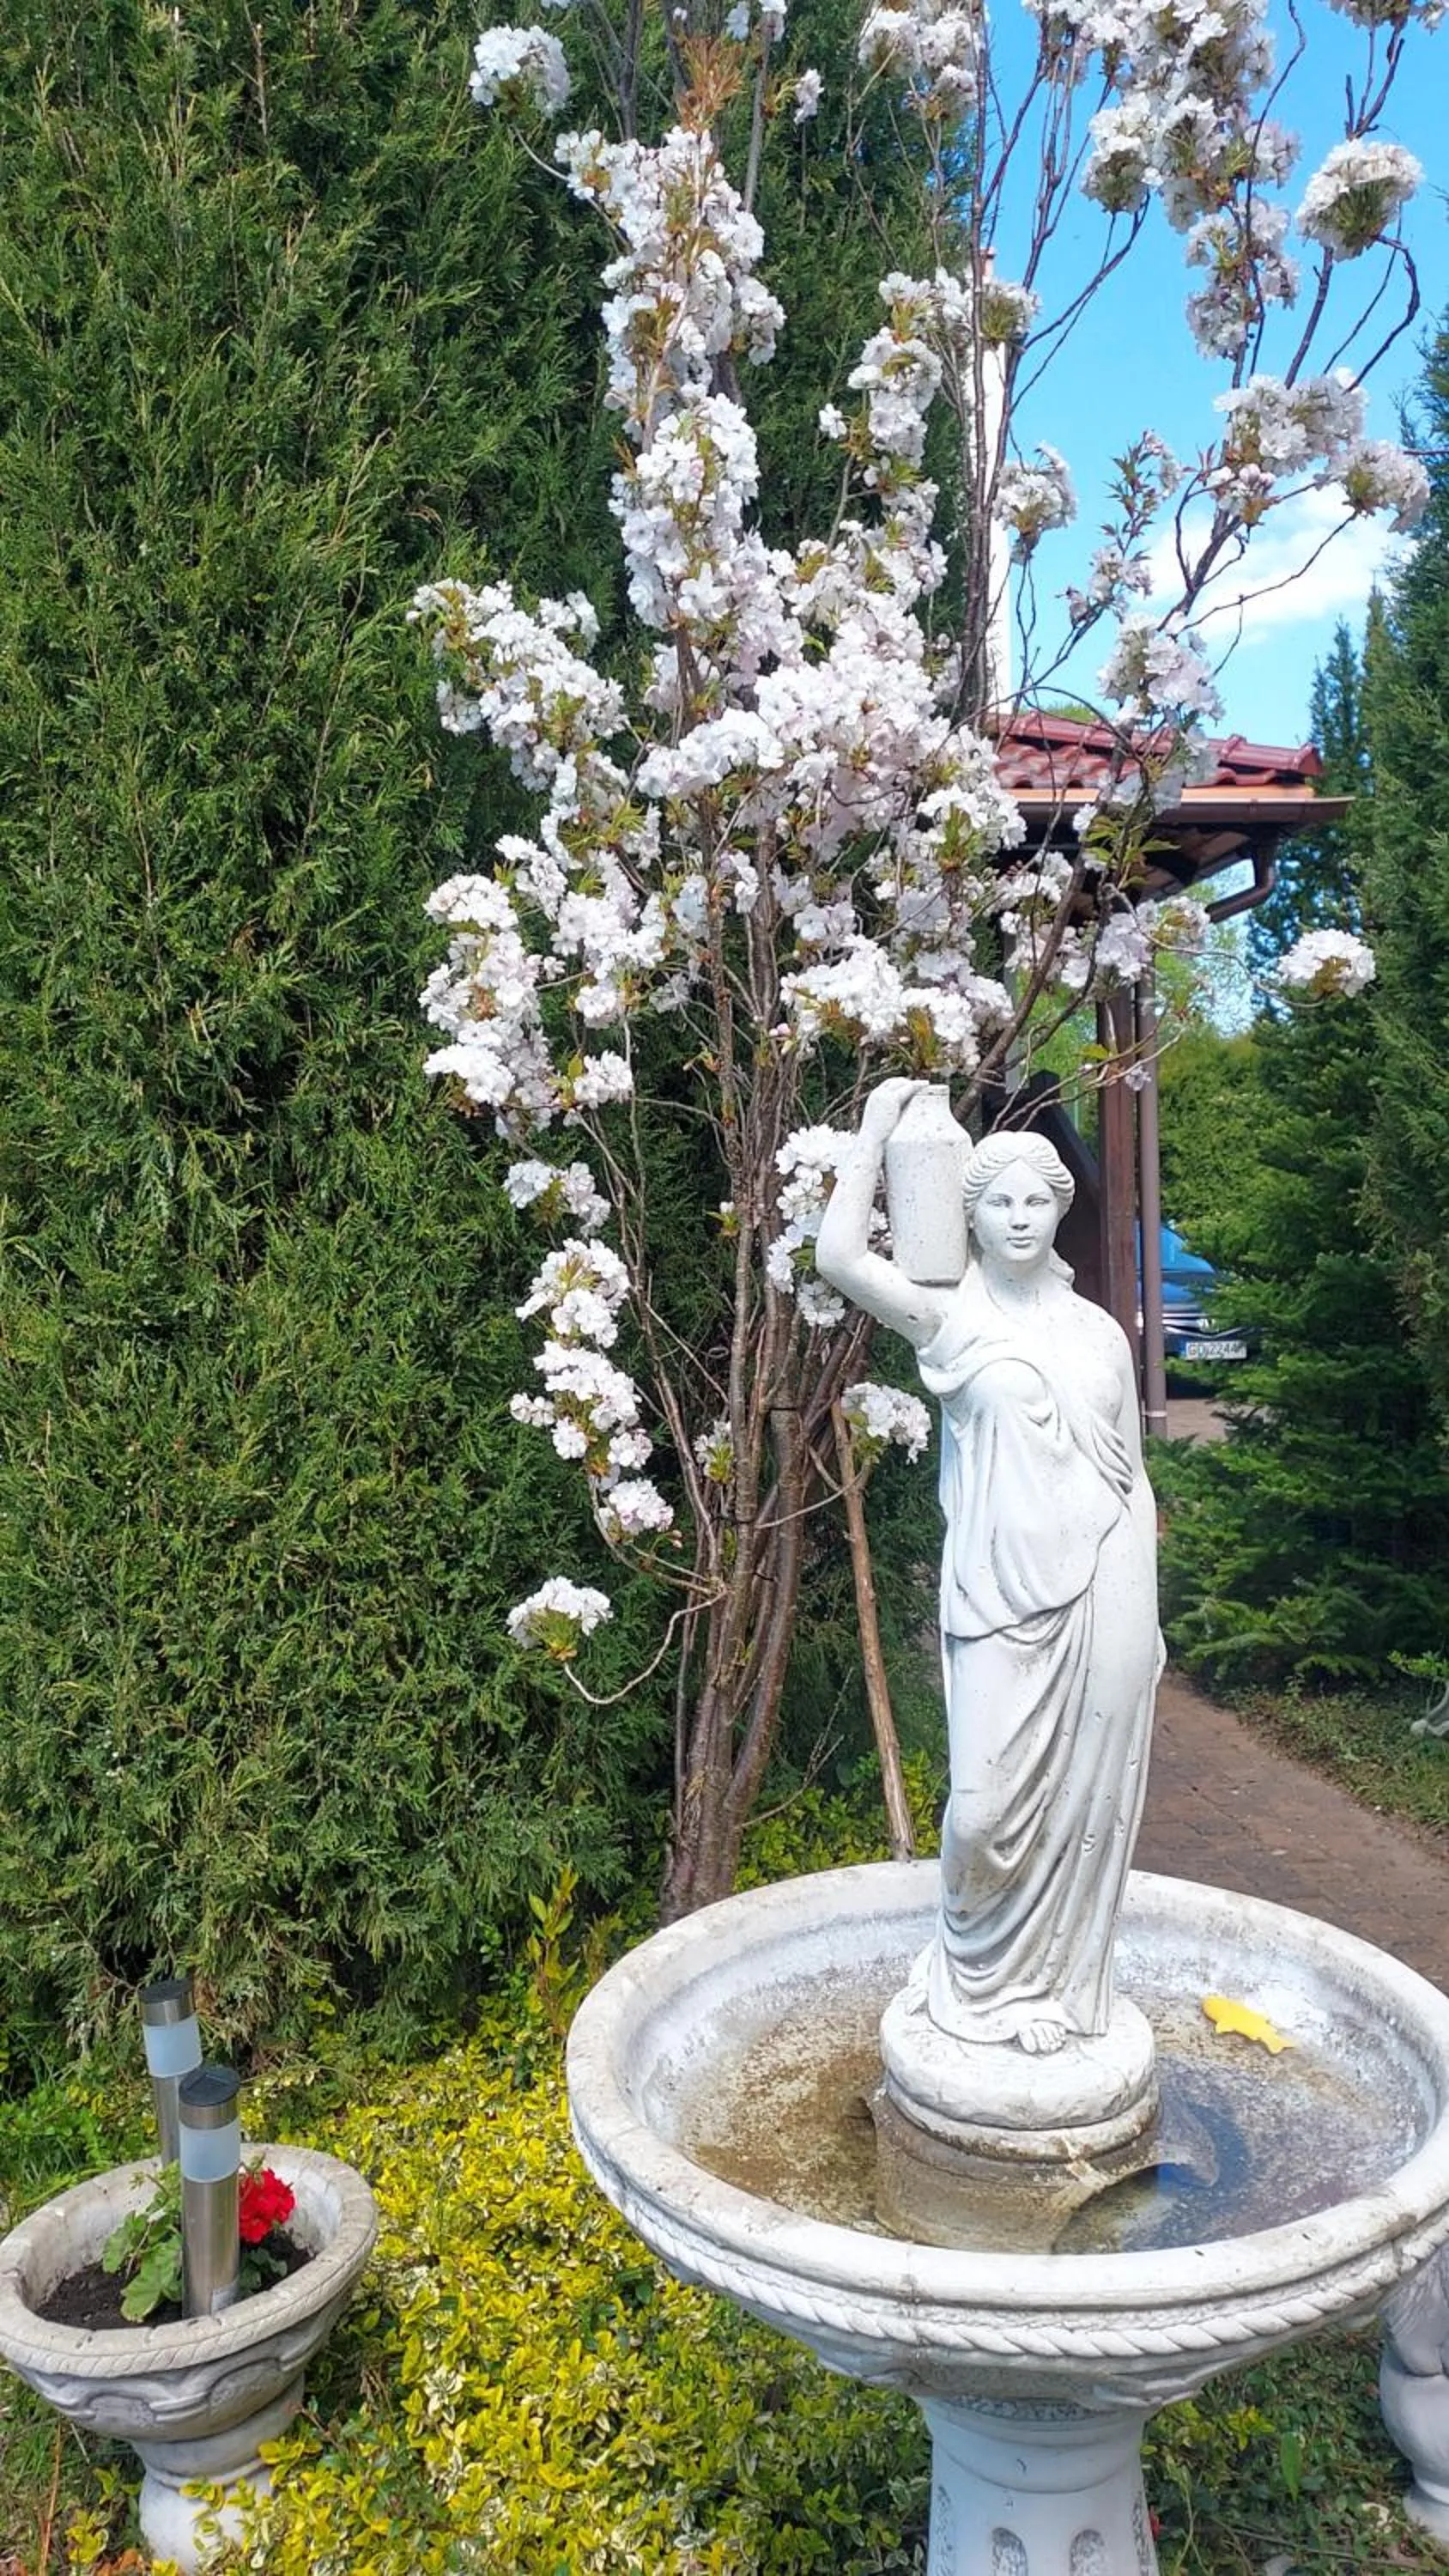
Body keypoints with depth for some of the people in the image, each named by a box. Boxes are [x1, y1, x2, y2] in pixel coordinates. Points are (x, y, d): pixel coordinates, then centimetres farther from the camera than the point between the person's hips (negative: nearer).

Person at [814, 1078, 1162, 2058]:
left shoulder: (1101, 1332, 9)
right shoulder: (951, 1320, 0)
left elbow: (1133, 1478, 12)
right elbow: (839, 1255, -16)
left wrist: (1149, 1616, 9)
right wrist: (879, 1128, -11)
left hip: (1103, 1598, 3)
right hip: (1002, 1599, -2)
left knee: (1085, 1801, 9)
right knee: (987, 1807, -2)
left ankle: (1061, 1985, 29)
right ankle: (984, 1978, 26)